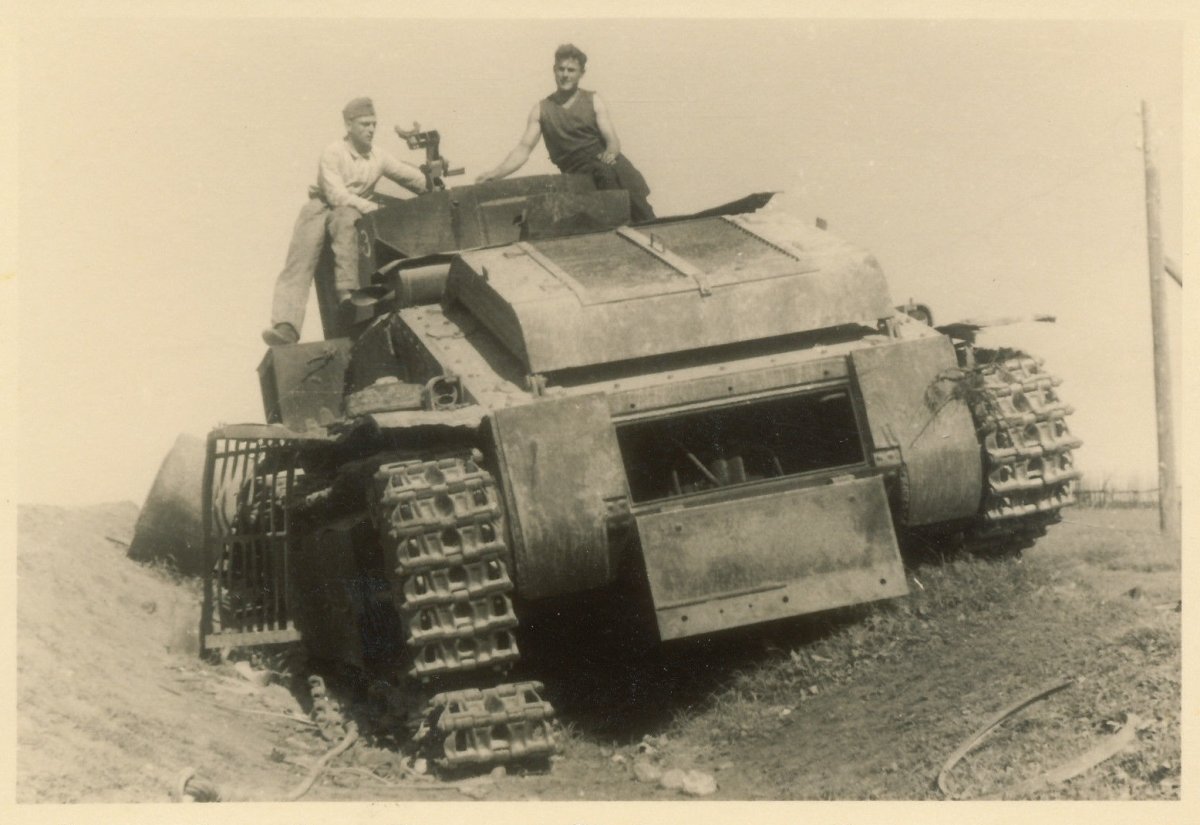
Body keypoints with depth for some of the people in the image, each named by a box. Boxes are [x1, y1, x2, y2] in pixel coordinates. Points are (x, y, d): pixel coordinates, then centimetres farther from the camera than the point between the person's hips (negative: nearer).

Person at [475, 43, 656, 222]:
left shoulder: (593, 101, 10)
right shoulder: (541, 109, 11)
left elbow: (613, 140, 2)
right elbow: (523, 149, 5)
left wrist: (610, 152, -23)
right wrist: (496, 173, -10)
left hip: (607, 160, 1)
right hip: (579, 172, -1)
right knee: (606, 173, -34)